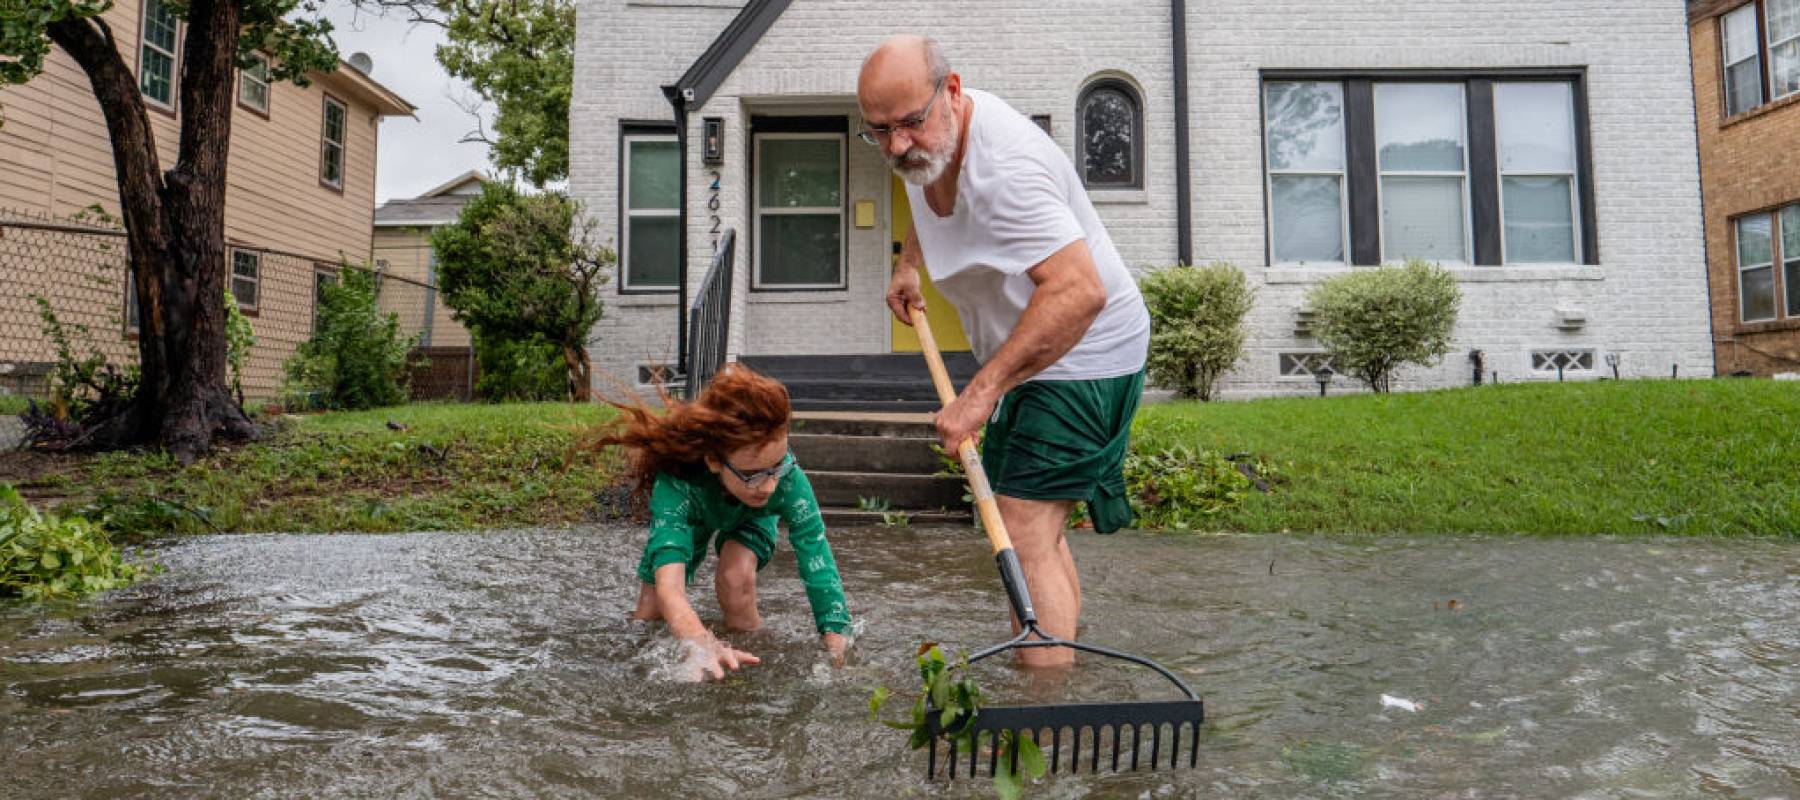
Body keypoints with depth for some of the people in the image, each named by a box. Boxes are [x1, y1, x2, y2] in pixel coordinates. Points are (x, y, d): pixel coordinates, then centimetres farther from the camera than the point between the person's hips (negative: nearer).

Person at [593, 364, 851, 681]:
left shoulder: (789, 479, -44)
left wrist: (837, 649, -55)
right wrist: (704, 646, -78)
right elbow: (668, 585, -59)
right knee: (648, 614, 4)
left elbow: (819, 564, -43)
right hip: (692, 516, 1)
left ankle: (752, 665, -5)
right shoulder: (676, 484, -47)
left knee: (736, 576, -30)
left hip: (751, 519, 0)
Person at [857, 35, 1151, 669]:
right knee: (1034, 529, 17)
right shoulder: (929, 138, 0)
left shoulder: (1003, 167, -31)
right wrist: (908, 265, 16)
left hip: (1081, 357, -10)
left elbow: (1079, 292, -42)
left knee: (1024, 540, -18)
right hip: (1029, 353, 10)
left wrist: (982, 391, -42)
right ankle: (1066, 654, 30)